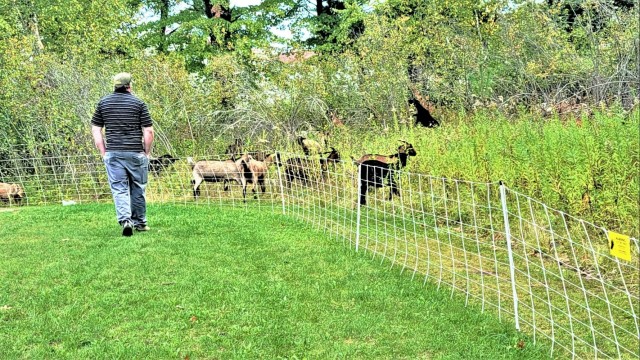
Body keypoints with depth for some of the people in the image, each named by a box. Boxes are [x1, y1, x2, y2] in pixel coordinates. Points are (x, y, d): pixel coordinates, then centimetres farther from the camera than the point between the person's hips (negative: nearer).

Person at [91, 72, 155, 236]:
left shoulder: (103, 103, 7)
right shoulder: (138, 103, -1)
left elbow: (95, 130, 7)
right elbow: (149, 132, -4)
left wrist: (103, 152, 11)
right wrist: (147, 152, 7)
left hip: (112, 153, 2)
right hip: (136, 153, -1)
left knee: (119, 189, 1)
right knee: (137, 189, 12)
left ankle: (125, 220, -18)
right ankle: (139, 222, 21)